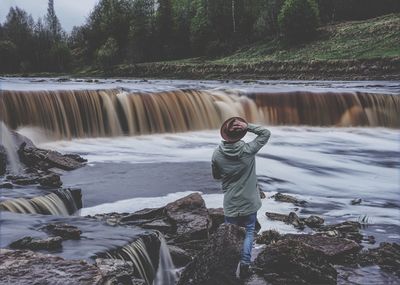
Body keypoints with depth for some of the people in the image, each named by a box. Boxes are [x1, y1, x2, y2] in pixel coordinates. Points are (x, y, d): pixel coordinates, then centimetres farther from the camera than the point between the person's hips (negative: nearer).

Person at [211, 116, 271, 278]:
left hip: (230, 205, 1)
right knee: (248, 234, 15)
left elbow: (216, 176, 3)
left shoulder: (217, 154, -14)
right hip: (249, 203, -1)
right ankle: (244, 266, 12)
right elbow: (266, 133, -5)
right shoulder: (248, 150, -19)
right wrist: (248, 127, -16)